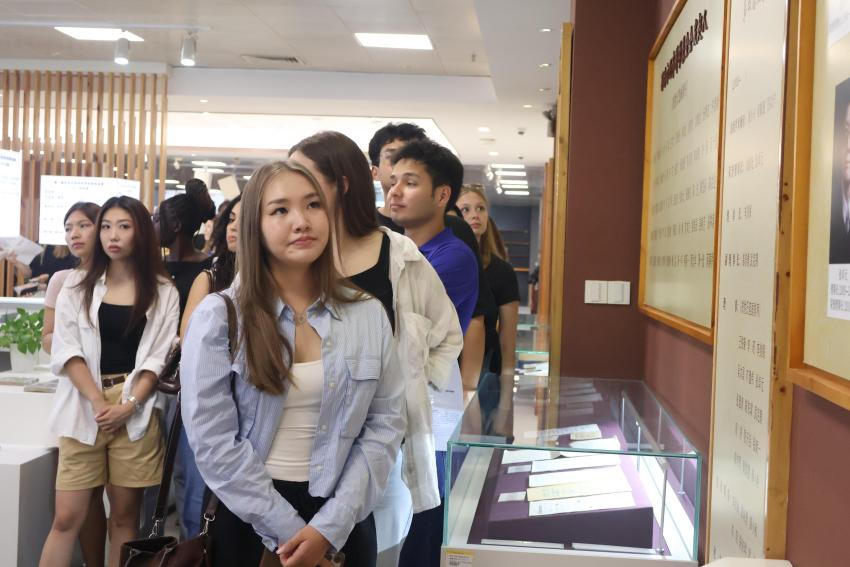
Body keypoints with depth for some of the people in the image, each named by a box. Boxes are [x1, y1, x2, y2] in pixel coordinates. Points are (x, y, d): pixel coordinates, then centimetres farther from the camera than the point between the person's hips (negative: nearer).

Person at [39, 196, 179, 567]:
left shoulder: (163, 292, 6)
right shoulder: (77, 285, 10)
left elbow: (159, 357, 1)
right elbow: (67, 351, 1)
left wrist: (129, 404, -13)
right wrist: (98, 402, -12)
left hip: (136, 408, -1)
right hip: (84, 408, 1)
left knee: (125, 515, 6)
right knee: (67, 518, -1)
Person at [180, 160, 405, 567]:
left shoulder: (369, 314, -1)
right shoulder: (218, 316, -7)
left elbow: (386, 423, -4)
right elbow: (212, 440, -11)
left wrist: (331, 525, -12)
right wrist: (287, 529, -14)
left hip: (343, 520, 2)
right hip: (246, 518, -1)